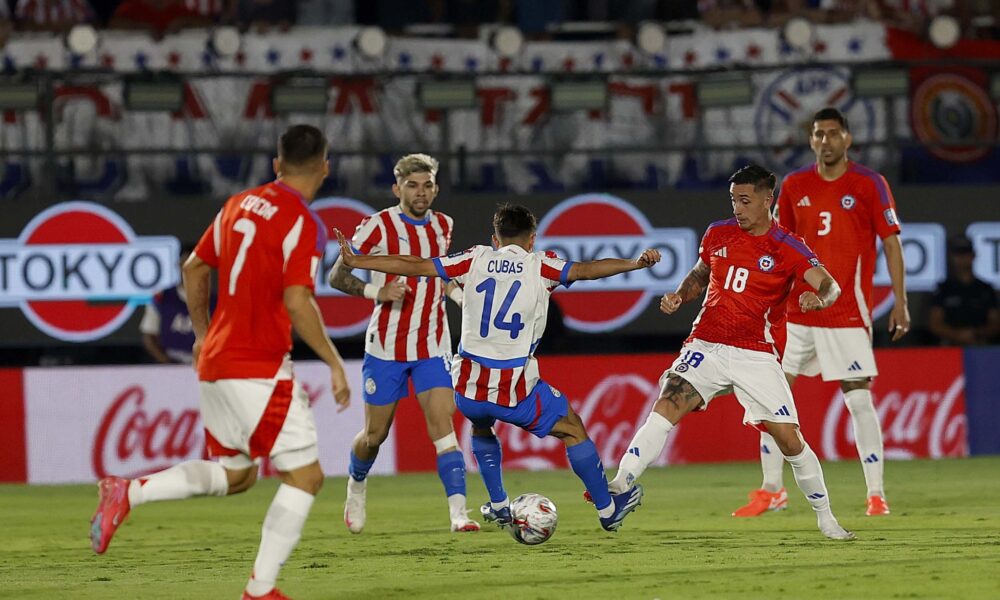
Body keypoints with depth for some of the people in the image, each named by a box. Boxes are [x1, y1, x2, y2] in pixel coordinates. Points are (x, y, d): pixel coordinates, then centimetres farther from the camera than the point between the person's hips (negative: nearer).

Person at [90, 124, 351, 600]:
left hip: (215, 360, 8)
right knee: (305, 476, 0)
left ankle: (128, 493, 6)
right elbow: (297, 302, -22)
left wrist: (202, 333, 31)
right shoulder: (303, 223, -13)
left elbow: (194, 268, 19)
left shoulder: (240, 204, 10)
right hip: (259, 368, -8)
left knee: (235, 474, 21)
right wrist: (334, 363, -13)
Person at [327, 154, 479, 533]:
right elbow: (337, 276, -9)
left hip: (432, 346, 3)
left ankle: (458, 512, -21)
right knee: (376, 434, 7)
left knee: (442, 422, -14)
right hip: (386, 346, -3)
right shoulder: (379, 226, -10)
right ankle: (357, 485, 39)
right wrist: (376, 292, -25)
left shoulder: (443, 226, 6)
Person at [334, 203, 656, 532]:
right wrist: (635, 263, -17)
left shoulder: (476, 261, 6)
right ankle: (608, 509, 26)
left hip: (468, 387, 3)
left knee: (481, 427, 37)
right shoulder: (539, 266, 0)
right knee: (573, 429, 19)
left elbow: (414, 266, 4)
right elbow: (585, 270, -14)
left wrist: (354, 260, 9)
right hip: (516, 390, -3)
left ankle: (499, 505, 36)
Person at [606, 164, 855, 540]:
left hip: (757, 355, -2)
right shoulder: (718, 234, 7)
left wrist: (819, 297, -39)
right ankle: (619, 486, -28)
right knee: (667, 406, -21)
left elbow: (829, 286, -16)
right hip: (707, 346, 2)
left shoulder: (787, 248, -5)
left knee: (789, 439, -5)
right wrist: (679, 297, 4)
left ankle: (825, 518, 13)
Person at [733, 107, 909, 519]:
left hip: (847, 314, -4)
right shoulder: (794, 186, 7)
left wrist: (900, 302, -7)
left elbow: (891, 243, -2)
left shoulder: (869, 184, -3)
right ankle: (772, 490, 13)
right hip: (796, 311, 4)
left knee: (858, 399, -7)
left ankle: (876, 494, 1)